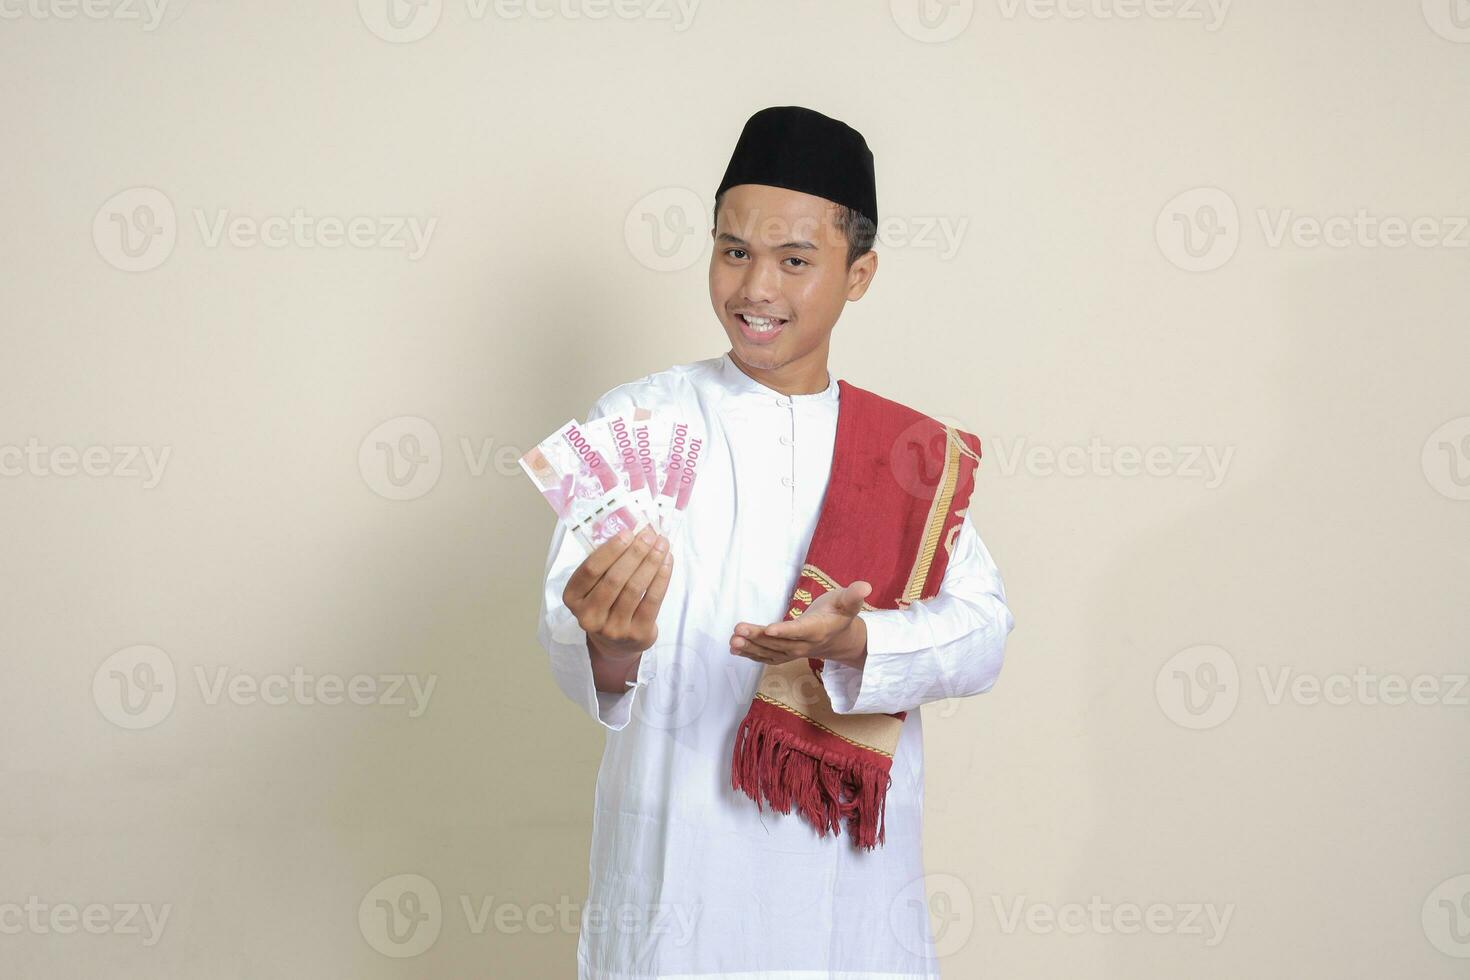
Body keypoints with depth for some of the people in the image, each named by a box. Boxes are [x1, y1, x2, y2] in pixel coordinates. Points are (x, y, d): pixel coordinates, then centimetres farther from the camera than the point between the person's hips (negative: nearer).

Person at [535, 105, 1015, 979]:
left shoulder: (912, 451, 6)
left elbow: (982, 629, -5)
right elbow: (572, 634, -13)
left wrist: (848, 642, -24)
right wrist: (610, 646, -37)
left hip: (854, 857, 2)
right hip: (679, 854, -2)